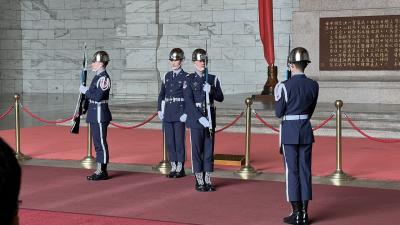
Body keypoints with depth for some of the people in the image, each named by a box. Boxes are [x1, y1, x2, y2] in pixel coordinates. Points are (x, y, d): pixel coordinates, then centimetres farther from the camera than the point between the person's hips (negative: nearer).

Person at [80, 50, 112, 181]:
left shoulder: (104, 78, -15)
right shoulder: (97, 77, 15)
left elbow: (98, 96, -23)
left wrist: (85, 91, -11)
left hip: (100, 115, -10)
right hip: (95, 115, 10)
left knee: (101, 143, -5)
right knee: (98, 143, 13)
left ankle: (103, 172, 1)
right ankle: (99, 170, 19)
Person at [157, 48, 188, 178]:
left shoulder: (186, 77, -5)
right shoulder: (167, 76, 11)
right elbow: (161, 94, 16)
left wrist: (186, 114, -13)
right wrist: (160, 110, 9)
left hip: (179, 114, -5)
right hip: (167, 114, 5)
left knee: (179, 140, -1)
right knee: (169, 141, 7)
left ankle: (180, 169, 7)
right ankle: (173, 167, 16)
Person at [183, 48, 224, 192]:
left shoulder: (213, 79, 9)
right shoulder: (189, 80, -2)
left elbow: (220, 98, 6)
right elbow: (189, 102, -9)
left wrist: (210, 91, -14)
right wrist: (201, 118, -17)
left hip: (210, 120, 3)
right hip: (196, 120, -3)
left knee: (209, 151, 6)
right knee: (197, 151, 0)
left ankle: (208, 181, 14)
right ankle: (199, 182, 7)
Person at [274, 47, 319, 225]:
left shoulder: (285, 86, -14)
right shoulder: (313, 85, 1)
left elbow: (279, 113, -7)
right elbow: (310, 111, 11)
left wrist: (277, 98, 10)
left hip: (289, 132, -4)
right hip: (306, 131, 4)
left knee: (292, 171, 1)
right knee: (305, 171, 8)